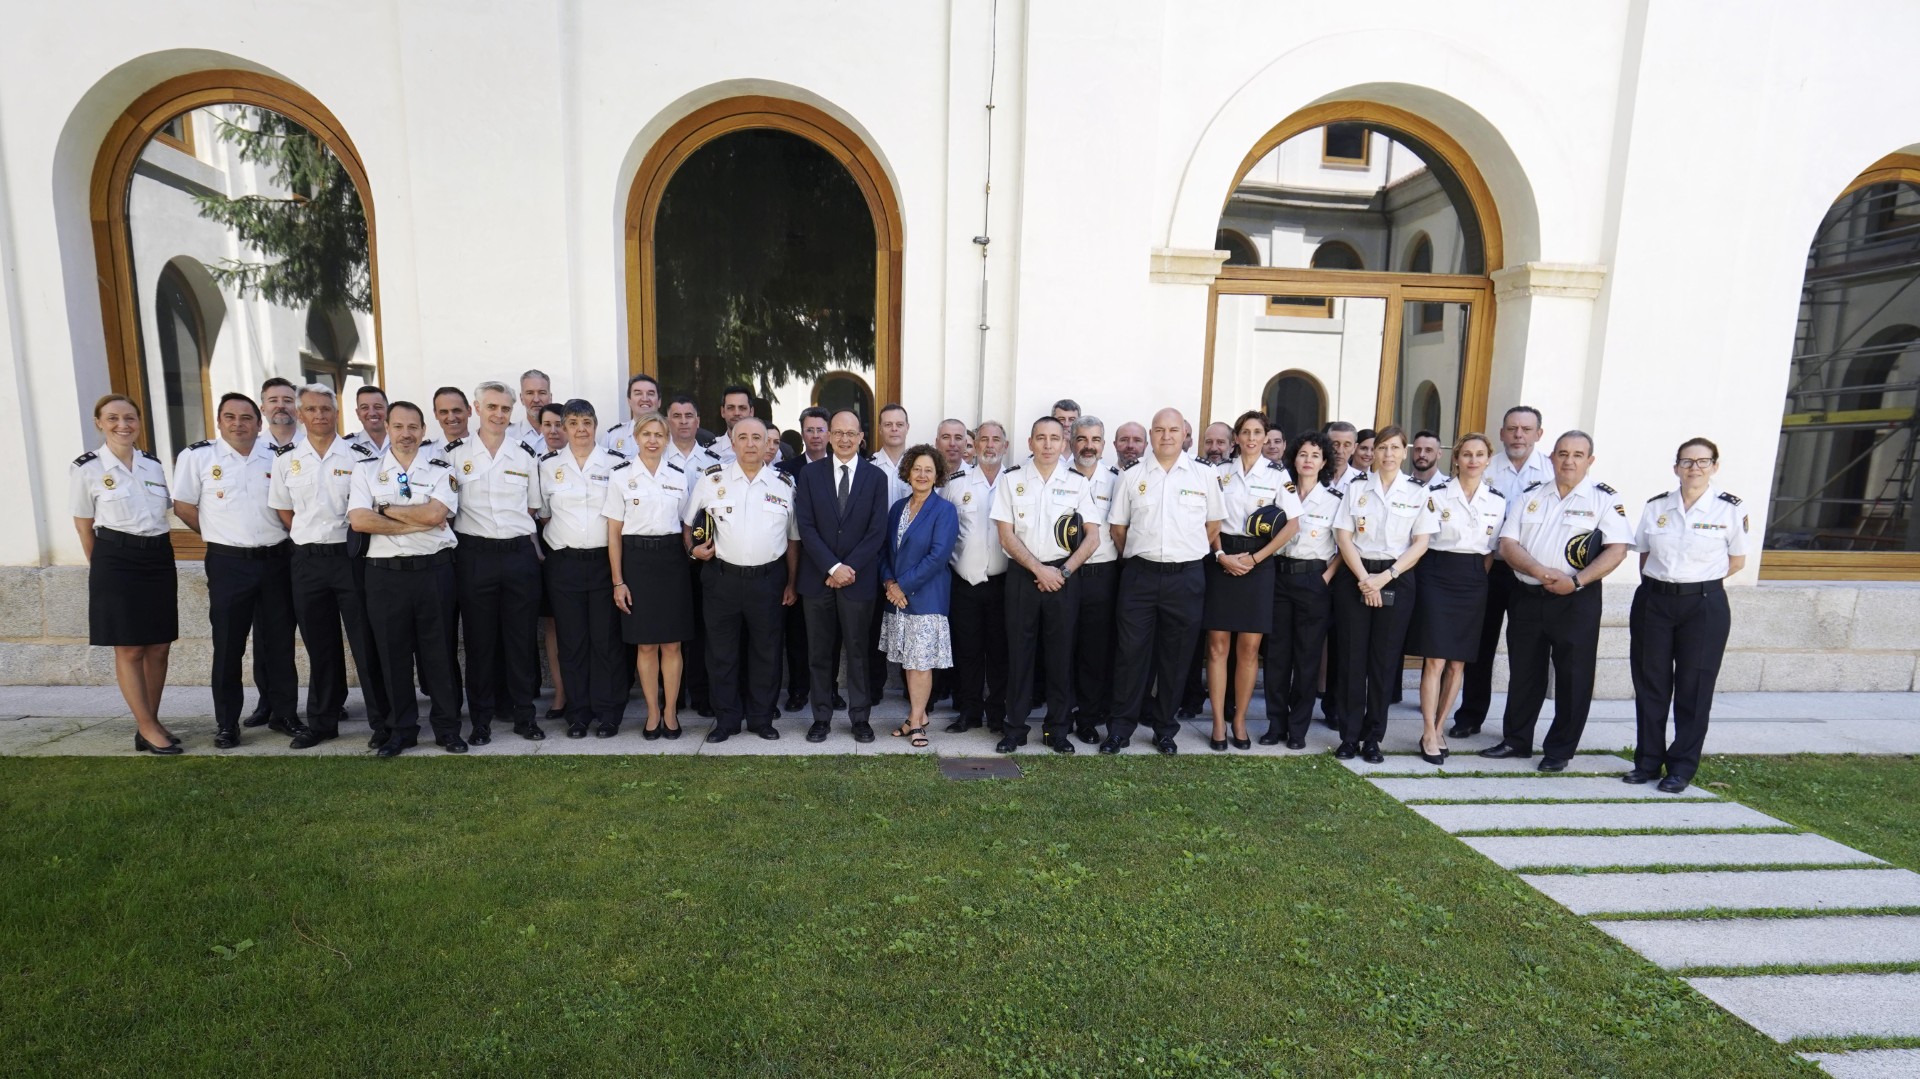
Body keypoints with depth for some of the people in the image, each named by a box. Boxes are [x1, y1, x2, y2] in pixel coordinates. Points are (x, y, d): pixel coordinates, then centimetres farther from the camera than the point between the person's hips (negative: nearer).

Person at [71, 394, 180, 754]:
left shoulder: (154, 464, 9)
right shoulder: (86, 468, -3)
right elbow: (84, 527, 2)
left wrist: (157, 550, 15)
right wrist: (103, 566, 5)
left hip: (159, 557, 4)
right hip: (116, 561, -4)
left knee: (160, 646, 7)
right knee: (129, 649, 1)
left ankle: (150, 723, 19)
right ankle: (147, 728, 8)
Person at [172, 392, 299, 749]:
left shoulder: (276, 458, 5)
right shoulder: (197, 456, -1)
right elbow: (183, 506, 3)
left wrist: (274, 536, 4)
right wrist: (222, 536, 5)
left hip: (275, 561, 2)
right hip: (228, 564, -2)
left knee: (279, 642, 8)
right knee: (228, 645, 4)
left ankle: (284, 713, 20)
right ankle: (226, 723, 16)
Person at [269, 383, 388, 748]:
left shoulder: (359, 456, -2)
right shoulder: (287, 461, 8)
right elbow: (283, 511, 15)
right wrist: (311, 539, 7)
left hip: (351, 556, -3)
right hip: (307, 562, 3)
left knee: (366, 641, -1)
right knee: (319, 646, 12)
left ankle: (382, 718, 9)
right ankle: (322, 722, 23)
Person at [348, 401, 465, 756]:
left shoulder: (441, 469, 4)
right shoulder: (366, 470, 6)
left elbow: (434, 514, -12)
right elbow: (358, 520, -8)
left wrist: (386, 510, -5)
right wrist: (416, 523, -12)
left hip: (433, 570, -1)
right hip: (385, 573, 1)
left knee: (439, 652, 6)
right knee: (393, 654, 9)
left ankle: (447, 727, 16)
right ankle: (400, 730, 21)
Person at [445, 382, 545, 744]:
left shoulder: (526, 455, 9)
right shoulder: (453, 454, 4)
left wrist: (520, 533, 3)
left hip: (520, 554, 1)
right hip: (475, 556, -1)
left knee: (521, 638, 6)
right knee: (479, 639, 6)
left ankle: (523, 714, 17)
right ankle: (481, 718, 17)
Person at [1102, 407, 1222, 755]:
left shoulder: (1204, 475, 5)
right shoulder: (1130, 477, 6)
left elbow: (1214, 527, 11)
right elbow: (1118, 528, 11)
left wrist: (1190, 557, 9)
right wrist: (1137, 558, 10)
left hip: (1186, 577, 1)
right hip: (1140, 575, 0)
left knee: (1176, 657, 9)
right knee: (1131, 652, 1)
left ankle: (1165, 730, 23)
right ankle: (1121, 728, 12)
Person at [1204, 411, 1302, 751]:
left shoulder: (1277, 474, 3)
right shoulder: (1221, 472, 7)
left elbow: (1292, 524, -3)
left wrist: (1254, 558, -9)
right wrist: (1221, 555, -10)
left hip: (1258, 563, -1)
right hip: (1222, 561, 1)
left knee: (1249, 647, 2)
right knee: (1218, 645, -1)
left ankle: (1239, 720, 15)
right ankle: (1219, 723, 7)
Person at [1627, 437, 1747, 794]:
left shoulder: (1730, 509, -2)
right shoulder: (1655, 507, 4)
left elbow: (1737, 561, 5)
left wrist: (1698, 582, 3)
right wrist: (1662, 582, 5)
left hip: (1704, 606, -2)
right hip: (1653, 602, 2)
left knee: (1694, 687, 5)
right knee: (1650, 684, 6)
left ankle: (1682, 767, 16)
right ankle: (1648, 760, 18)